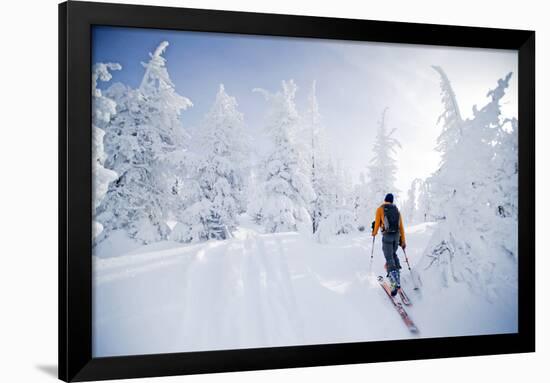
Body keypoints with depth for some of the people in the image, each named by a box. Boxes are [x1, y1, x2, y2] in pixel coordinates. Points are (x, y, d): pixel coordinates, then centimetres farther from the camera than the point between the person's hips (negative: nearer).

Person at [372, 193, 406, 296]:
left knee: (389, 259, -7)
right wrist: (403, 241, 17)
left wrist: (374, 233, 22)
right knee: (393, 254, 27)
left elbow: (377, 222, 1)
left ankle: (395, 283, -21)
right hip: (396, 235, 4)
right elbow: (401, 226, 13)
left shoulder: (380, 209, 2)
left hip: (387, 235, -4)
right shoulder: (396, 210, 14)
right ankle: (396, 275, 20)